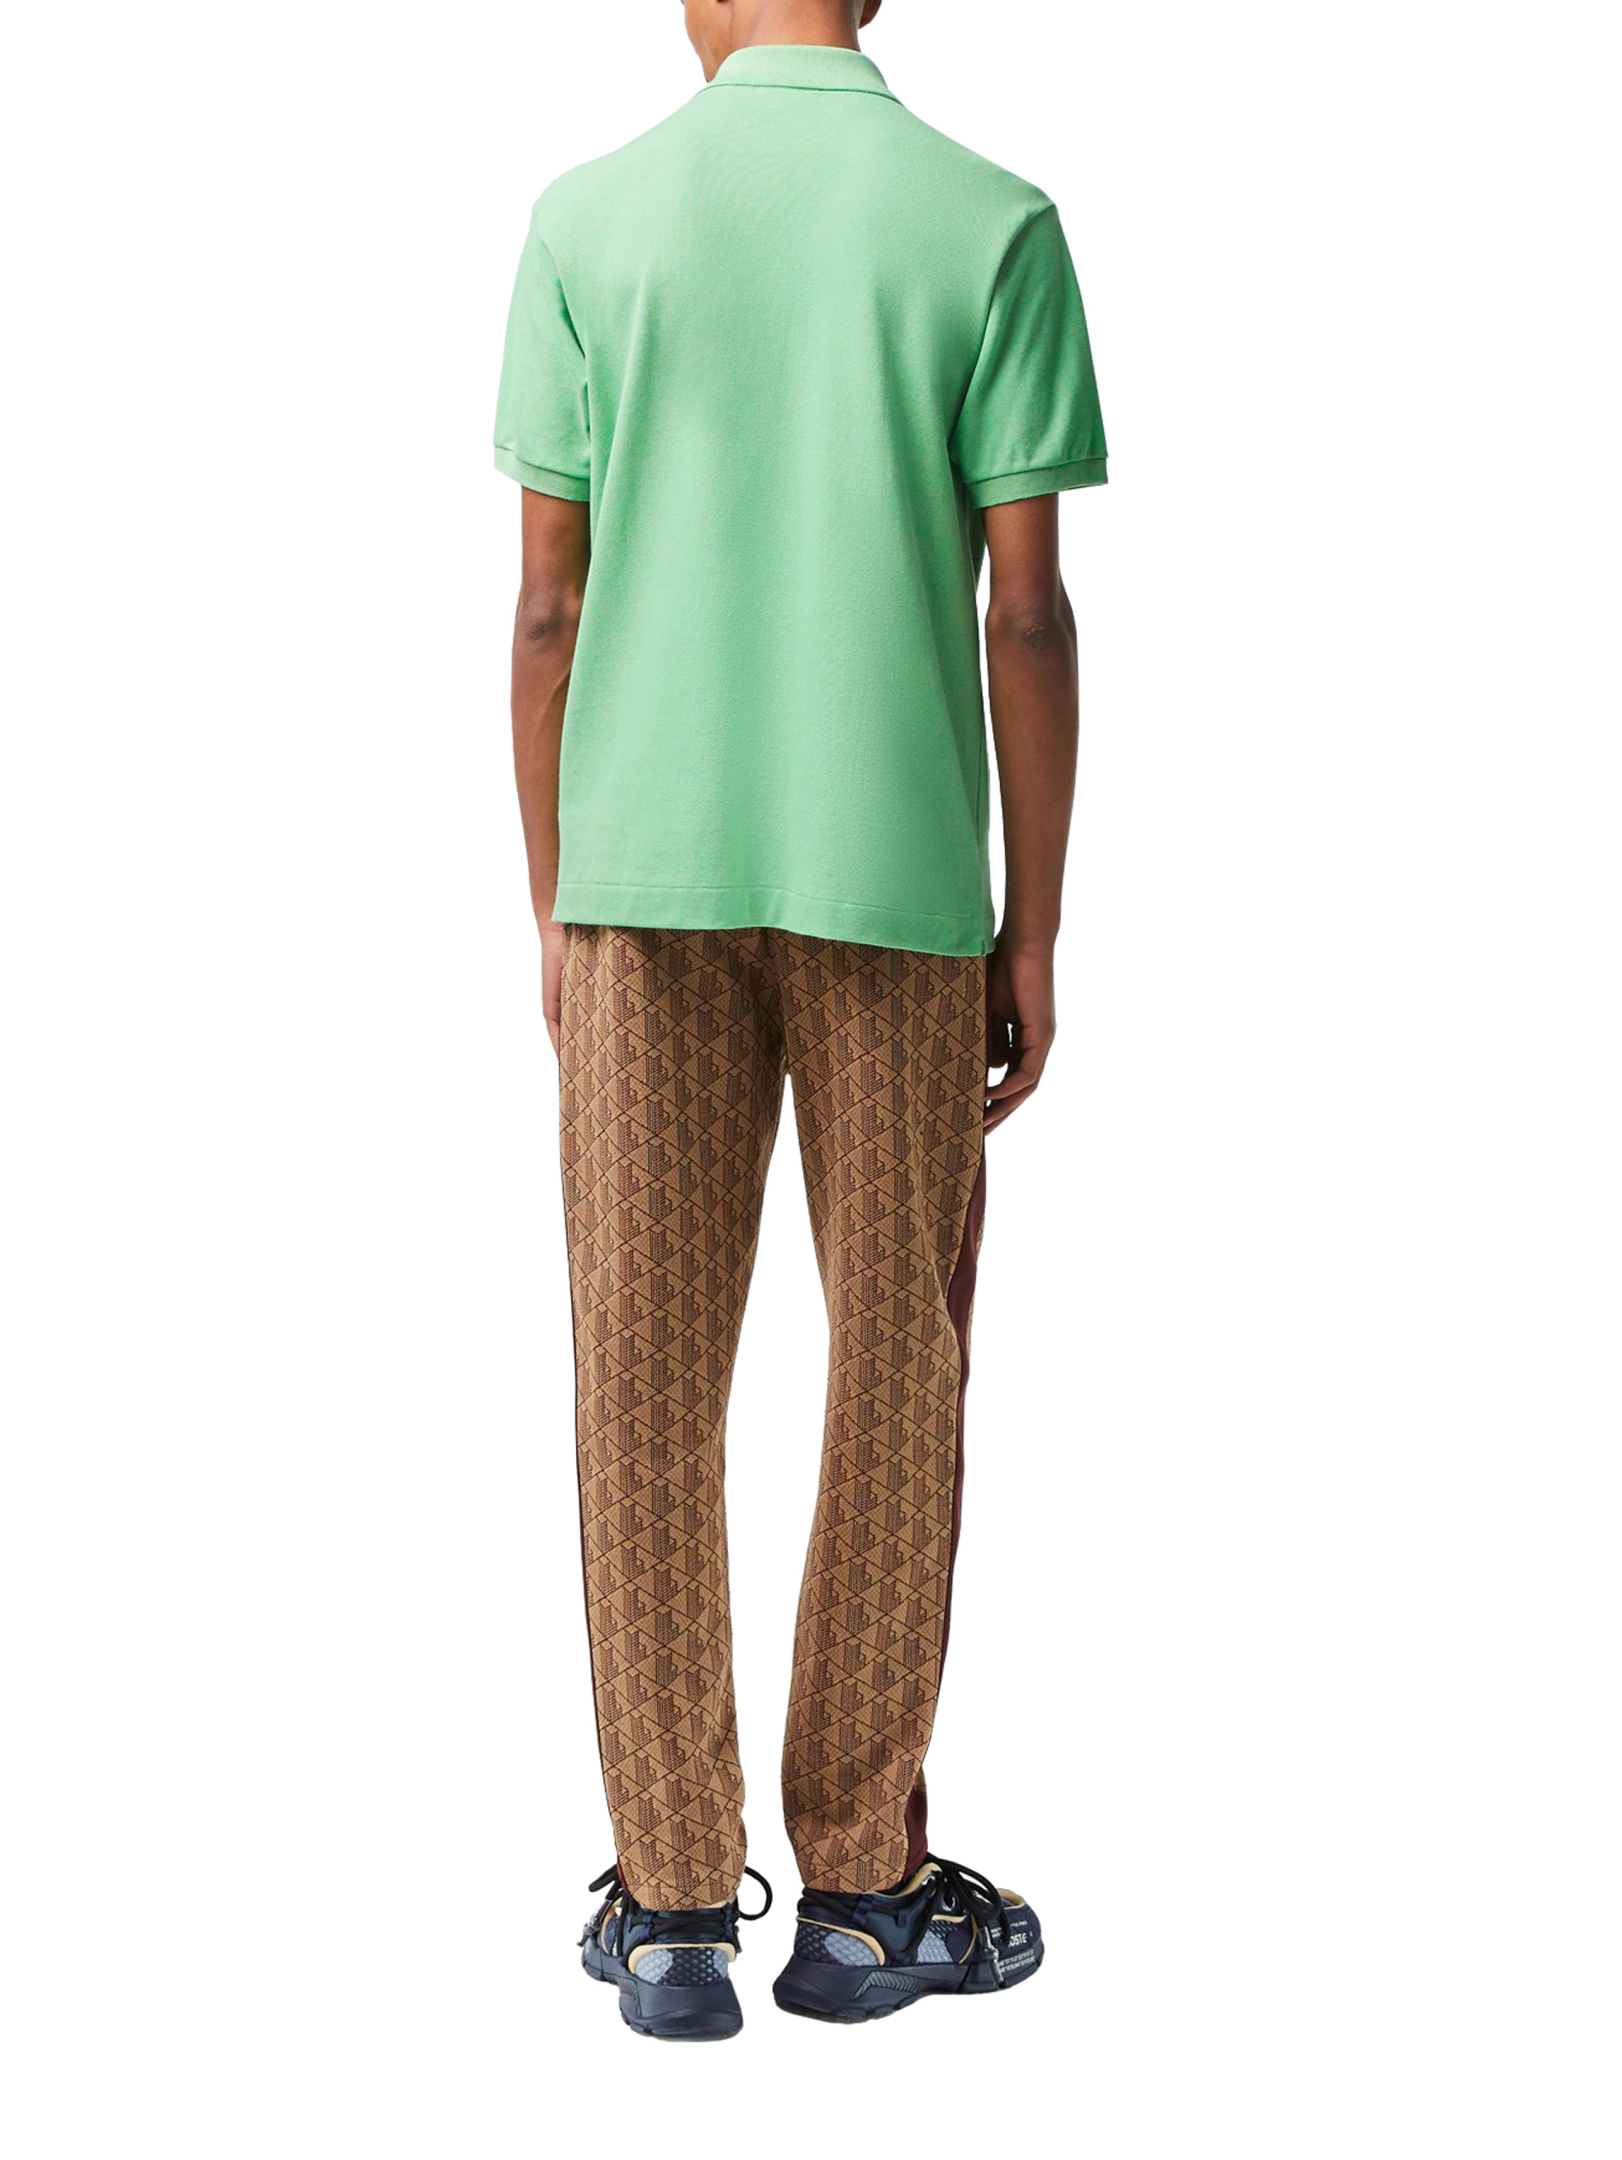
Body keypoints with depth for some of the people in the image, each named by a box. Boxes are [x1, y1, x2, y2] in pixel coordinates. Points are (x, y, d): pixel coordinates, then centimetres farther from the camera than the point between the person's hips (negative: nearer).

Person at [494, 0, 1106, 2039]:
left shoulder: (584, 223, 2)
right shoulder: (992, 224, -1)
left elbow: (546, 611, 1)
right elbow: (1025, 614, -4)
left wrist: (555, 917, 10)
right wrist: (1034, 934, 3)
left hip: (645, 875, 1)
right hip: (899, 879, -1)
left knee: (645, 1378, 6)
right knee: (896, 1371, 8)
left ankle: (671, 1899, 11)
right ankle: (861, 1879, 15)